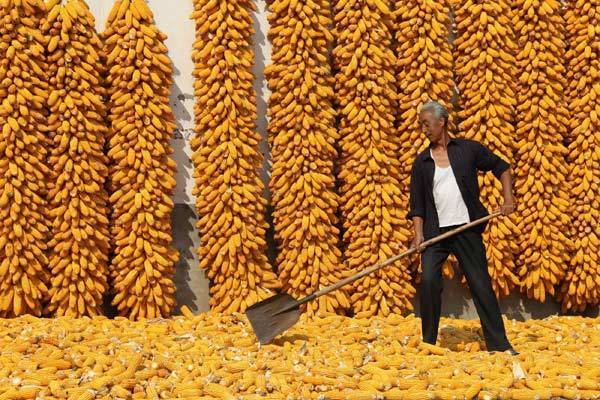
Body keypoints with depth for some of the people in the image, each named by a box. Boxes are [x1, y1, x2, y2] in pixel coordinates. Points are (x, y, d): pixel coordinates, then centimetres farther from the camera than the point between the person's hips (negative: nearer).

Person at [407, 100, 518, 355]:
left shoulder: (469, 149, 4)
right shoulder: (422, 161, 8)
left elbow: (501, 167, 12)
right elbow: (417, 202, 6)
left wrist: (508, 198, -1)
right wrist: (418, 234, -6)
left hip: (467, 229, -1)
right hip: (435, 232, 1)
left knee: (481, 284, 1)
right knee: (428, 281, -13)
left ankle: (499, 345, 8)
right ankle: (428, 343, 0)